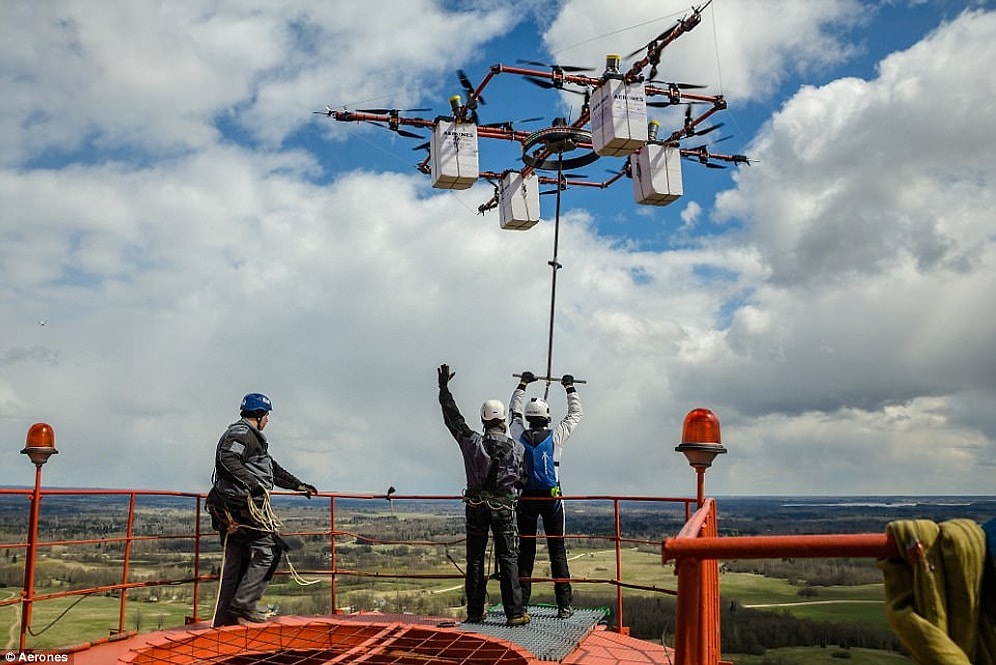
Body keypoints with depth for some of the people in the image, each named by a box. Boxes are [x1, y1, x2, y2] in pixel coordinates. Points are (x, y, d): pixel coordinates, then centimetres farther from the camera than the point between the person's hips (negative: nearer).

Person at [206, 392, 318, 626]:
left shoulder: (250, 436, 27)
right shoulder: (241, 433, -6)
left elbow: (273, 468, 34)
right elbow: (228, 459, -24)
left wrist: (299, 485, 37)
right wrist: (252, 482, -25)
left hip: (230, 509, 10)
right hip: (242, 504, -10)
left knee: (235, 561, 9)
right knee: (267, 550, -7)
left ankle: (224, 617, 10)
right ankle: (243, 603, -10)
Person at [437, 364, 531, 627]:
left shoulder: (472, 442, -7)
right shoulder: (517, 448, -6)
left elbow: (453, 417, 3)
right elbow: (522, 479, 2)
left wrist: (444, 387, 13)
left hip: (476, 505, 1)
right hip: (504, 506, -1)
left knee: (474, 559, 8)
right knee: (507, 559, 2)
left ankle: (474, 613, 11)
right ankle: (515, 613, -1)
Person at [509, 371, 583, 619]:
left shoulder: (520, 436, -2)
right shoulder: (555, 437, -7)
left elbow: (514, 411, 18)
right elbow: (576, 413, 9)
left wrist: (522, 385, 28)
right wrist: (570, 388, 20)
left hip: (526, 498, 2)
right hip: (551, 498, -2)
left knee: (525, 549, 9)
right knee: (557, 550, 1)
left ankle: (521, 602, 10)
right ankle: (564, 604, 1)